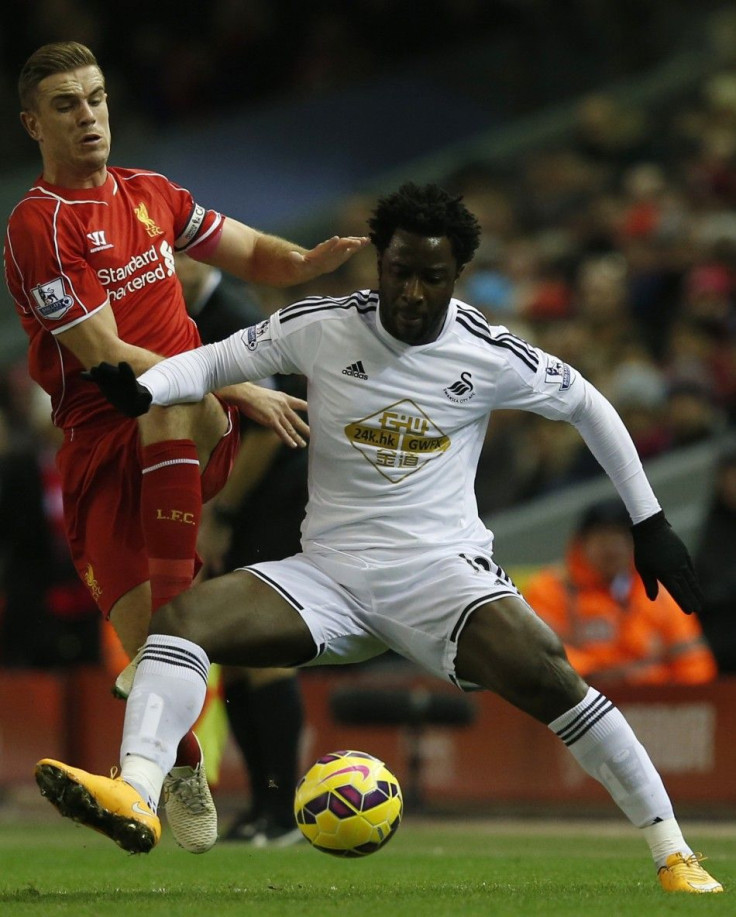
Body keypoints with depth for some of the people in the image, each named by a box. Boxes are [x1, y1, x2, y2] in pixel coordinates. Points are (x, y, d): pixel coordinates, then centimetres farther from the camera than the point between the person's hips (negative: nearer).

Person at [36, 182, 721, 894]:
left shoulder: (491, 357, -2)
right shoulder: (320, 327, -1)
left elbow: (585, 404, 13)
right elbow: (214, 361, 7)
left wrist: (649, 521, 13)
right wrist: (141, 391, -15)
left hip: (443, 570, -2)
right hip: (329, 575, 2)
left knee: (544, 670, -30)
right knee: (182, 617, -23)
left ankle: (672, 853, -19)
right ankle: (137, 795, -43)